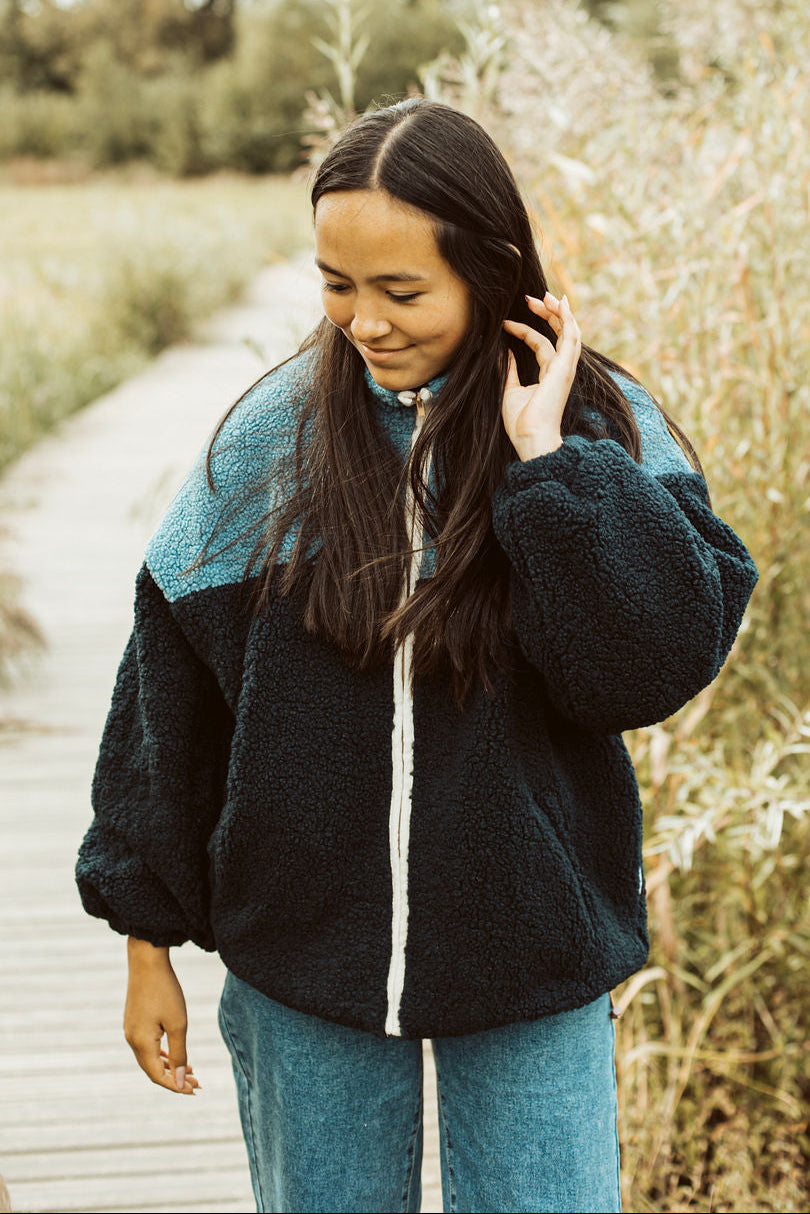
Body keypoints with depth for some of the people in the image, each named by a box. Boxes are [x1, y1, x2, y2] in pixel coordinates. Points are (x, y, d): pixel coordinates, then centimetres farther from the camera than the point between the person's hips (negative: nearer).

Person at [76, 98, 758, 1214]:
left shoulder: (603, 431, -8)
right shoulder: (271, 438, -5)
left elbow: (655, 667, -20)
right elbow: (171, 685, 1)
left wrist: (548, 456, -22)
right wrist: (149, 938, 4)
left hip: (533, 965, -1)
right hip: (299, 959, 1)